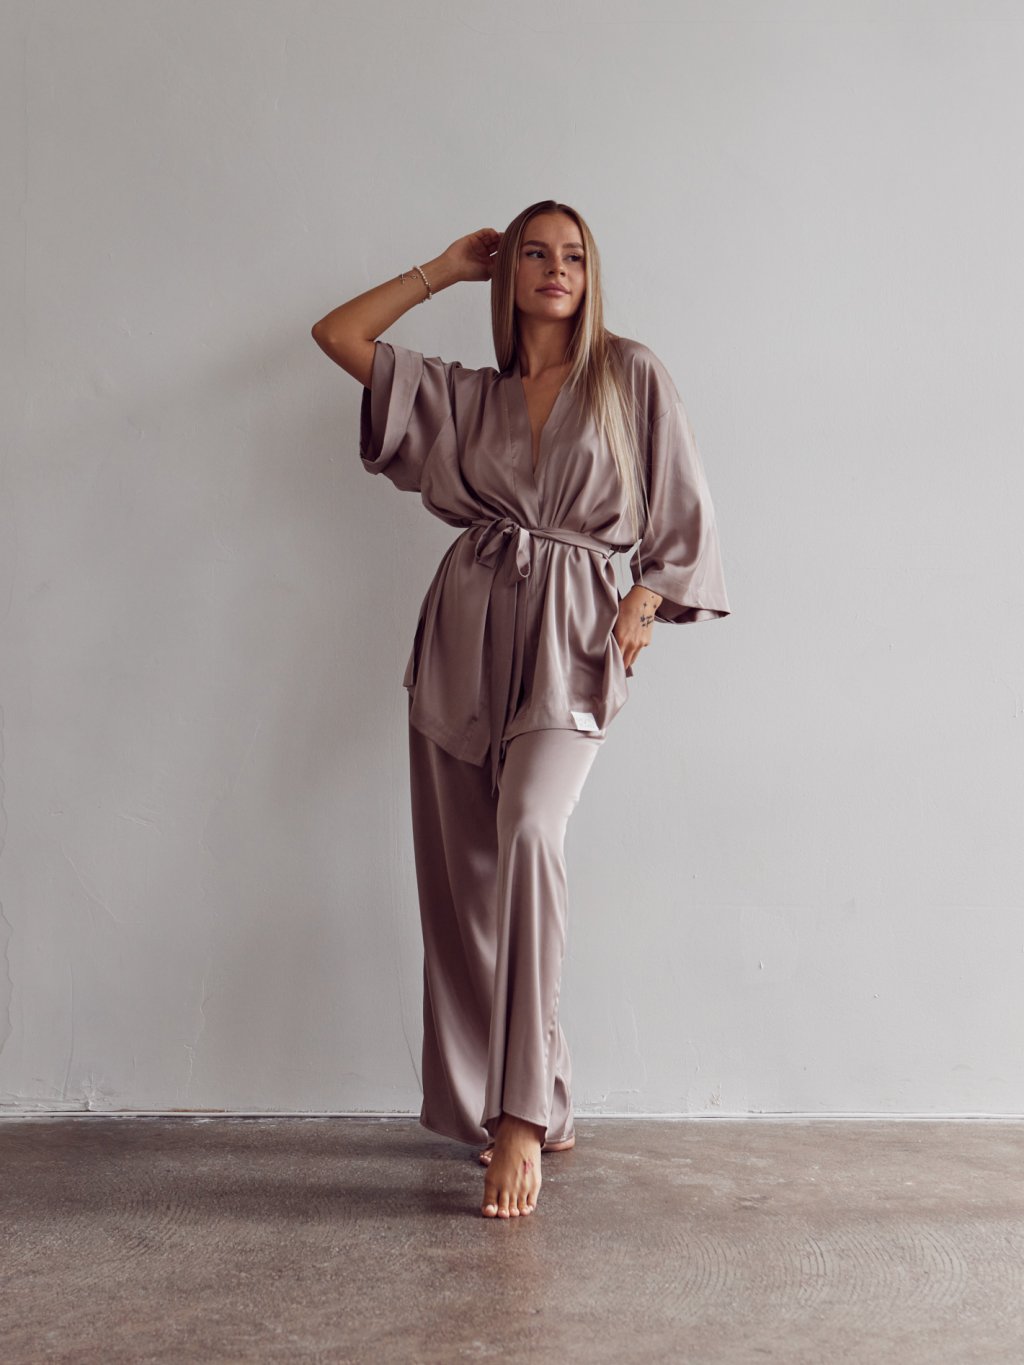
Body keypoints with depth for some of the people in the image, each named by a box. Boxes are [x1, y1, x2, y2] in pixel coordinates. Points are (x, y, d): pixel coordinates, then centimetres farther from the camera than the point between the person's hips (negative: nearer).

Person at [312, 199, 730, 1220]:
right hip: (466, 628, 4)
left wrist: (649, 599, -3)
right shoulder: (468, 396, 16)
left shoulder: (632, 376, 10)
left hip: (568, 636, -3)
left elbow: (680, 504, 11)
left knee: (528, 831, -28)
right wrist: (446, 269, 19)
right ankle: (530, 1109, 13)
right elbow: (339, 335, 16)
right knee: (460, 877, 0)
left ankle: (523, 1112, -22)